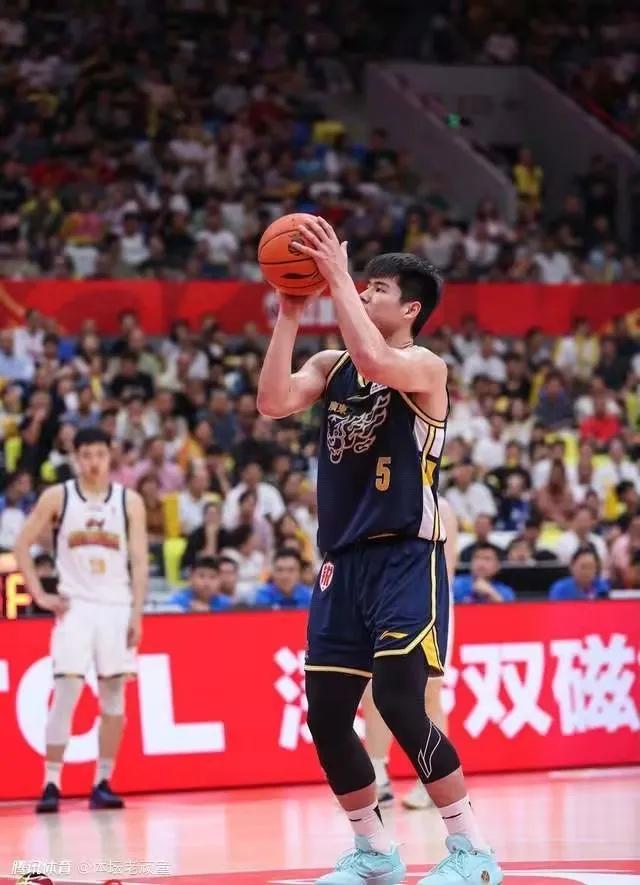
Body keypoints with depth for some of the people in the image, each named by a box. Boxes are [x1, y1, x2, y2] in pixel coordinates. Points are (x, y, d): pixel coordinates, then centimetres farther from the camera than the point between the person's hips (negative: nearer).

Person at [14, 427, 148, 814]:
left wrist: (137, 613, -6)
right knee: (66, 692, -9)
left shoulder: (130, 501, 3)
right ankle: (51, 784, -8)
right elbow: (22, 545, 5)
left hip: (116, 607, 2)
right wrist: (40, 595, -3)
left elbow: (140, 561, 2)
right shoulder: (57, 497, 1)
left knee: (114, 695, 2)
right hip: (75, 606, -2)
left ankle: (103, 783, 8)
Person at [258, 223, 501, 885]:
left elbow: (373, 363, -30)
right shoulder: (332, 365, 12)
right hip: (343, 561, 7)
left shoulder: (426, 367, -7)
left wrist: (336, 276, -23)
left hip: (406, 558, -7)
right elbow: (273, 401, -5)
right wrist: (290, 313, -8)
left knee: (399, 704, -17)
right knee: (325, 716, 6)